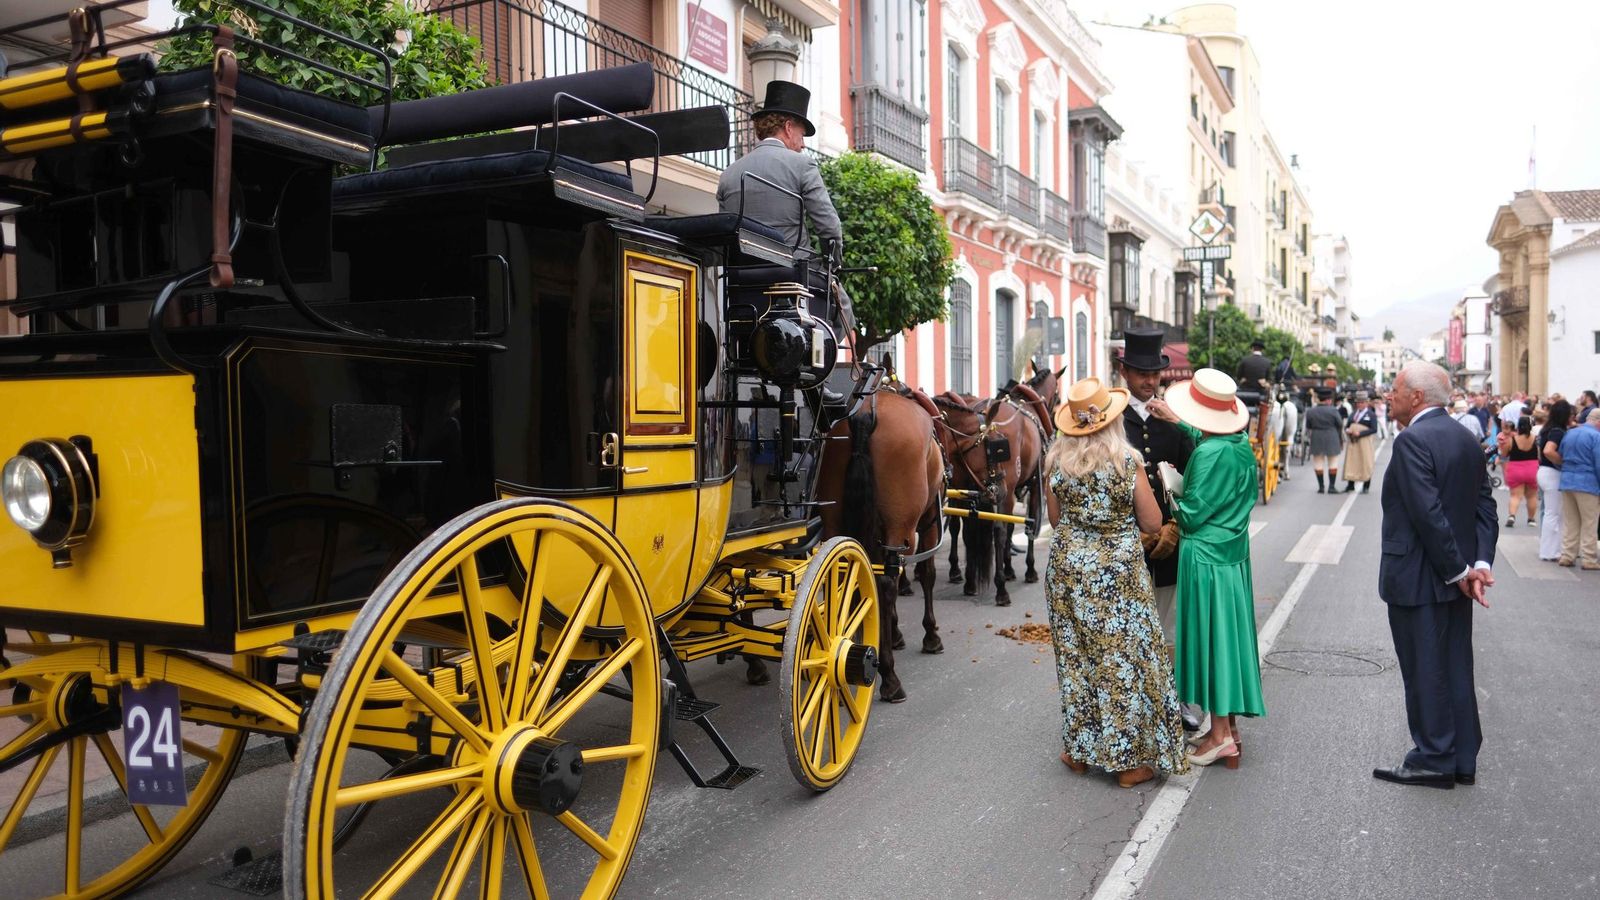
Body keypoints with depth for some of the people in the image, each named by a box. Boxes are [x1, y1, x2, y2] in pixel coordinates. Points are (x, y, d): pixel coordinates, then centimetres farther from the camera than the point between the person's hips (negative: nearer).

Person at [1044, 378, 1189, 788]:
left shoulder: (1056, 459, -4)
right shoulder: (1127, 459, -13)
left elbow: (1055, 518, 6)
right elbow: (1152, 523, -7)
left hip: (1068, 566, 3)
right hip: (1119, 568, -3)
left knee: (1076, 658, 15)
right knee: (1124, 657, 7)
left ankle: (1080, 749, 25)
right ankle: (1129, 759, 15)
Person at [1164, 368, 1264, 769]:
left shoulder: (1210, 453, -20)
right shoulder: (1242, 447, 4)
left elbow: (1192, 514, -18)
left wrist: (1172, 491, 1)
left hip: (1206, 556, -8)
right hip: (1234, 552, 8)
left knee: (1211, 636, 0)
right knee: (1227, 635, 14)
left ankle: (1221, 734, 7)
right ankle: (1228, 724, 23)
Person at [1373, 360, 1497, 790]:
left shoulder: (1413, 440, -19)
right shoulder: (1467, 439, 9)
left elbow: (1428, 513, -24)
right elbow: (1486, 508, 7)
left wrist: (1459, 571, -16)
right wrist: (1480, 563, -2)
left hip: (1419, 578, -9)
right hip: (1452, 576, 9)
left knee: (1425, 671, 3)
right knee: (1456, 669, 16)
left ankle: (1434, 760, 14)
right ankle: (1462, 760, 26)